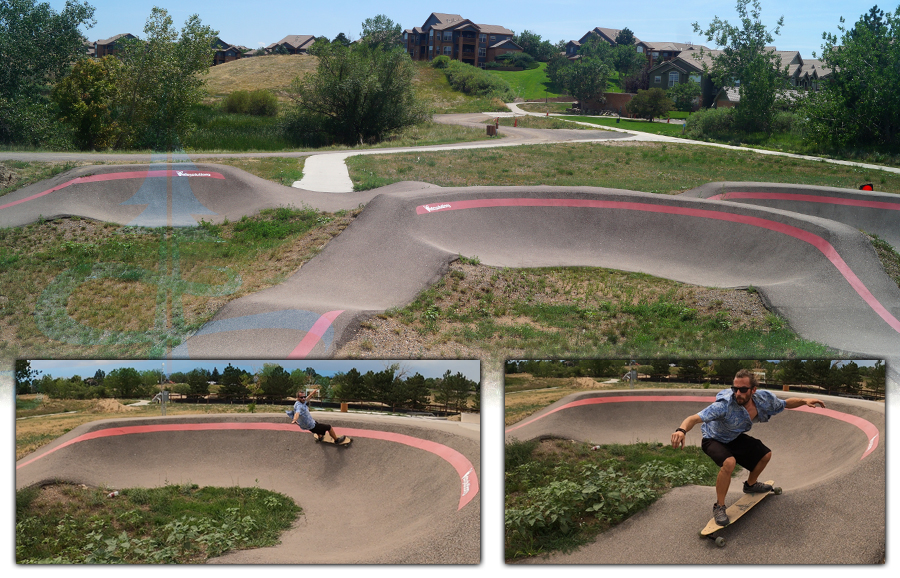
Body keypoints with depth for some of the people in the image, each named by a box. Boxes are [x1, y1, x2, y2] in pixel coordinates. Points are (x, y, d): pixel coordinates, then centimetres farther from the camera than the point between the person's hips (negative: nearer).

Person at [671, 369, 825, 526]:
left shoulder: (763, 400, -20)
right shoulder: (724, 405, -40)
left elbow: (786, 403, 2)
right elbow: (695, 418, -49)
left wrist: (804, 401, -15)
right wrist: (682, 430, -69)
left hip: (735, 438, 7)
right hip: (714, 440, -7)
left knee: (765, 455, 12)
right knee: (729, 462, -34)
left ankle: (750, 484, 43)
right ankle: (719, 506, -14)